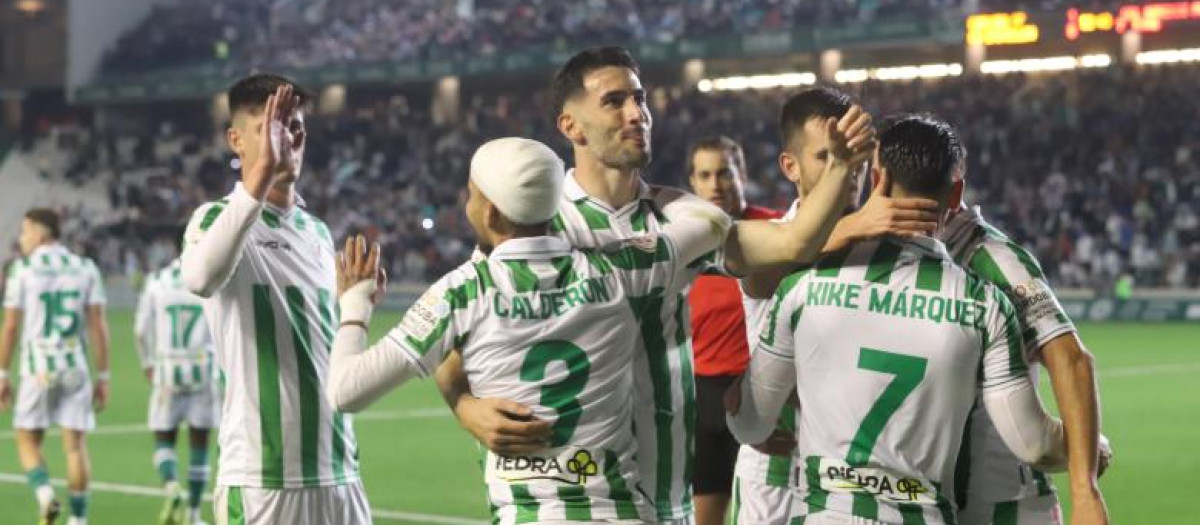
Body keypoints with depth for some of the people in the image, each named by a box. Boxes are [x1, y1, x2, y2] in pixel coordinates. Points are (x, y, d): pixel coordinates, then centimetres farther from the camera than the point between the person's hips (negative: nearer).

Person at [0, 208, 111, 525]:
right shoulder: (85, 269, 6)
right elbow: (98, 326, 2)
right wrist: (103, 377, 6)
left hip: (38, 368, -2)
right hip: (76, 368, 2)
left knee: (28, 440, 10)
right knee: (75, 444, 4)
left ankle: (44, 493, -14)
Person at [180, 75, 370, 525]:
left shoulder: (318, 233, 17)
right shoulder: (217, 218, -6)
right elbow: (199, 278, -31)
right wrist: (261, 175, -35)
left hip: (338, 475, 7)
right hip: (259, 479, -7)